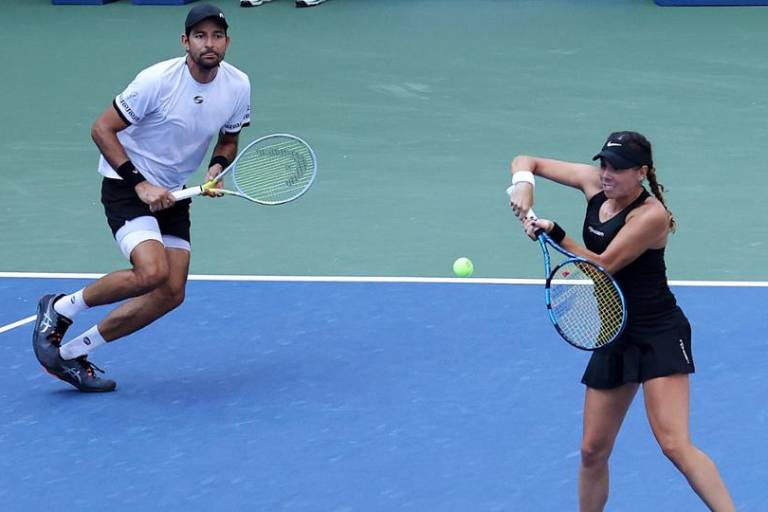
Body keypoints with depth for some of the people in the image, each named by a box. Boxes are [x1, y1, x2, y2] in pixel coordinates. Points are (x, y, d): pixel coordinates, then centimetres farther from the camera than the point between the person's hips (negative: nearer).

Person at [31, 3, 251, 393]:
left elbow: (228, 141, 13)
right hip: (125, 183, -7)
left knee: (170, 294, -3)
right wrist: (141, 183, -22)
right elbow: (102, 130, -16)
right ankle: (60, 309, -4)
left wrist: (217, 168, -9)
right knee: (152, 272, -28)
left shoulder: (238, 87, -6)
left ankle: (71, 353, 9)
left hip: (172, 195, 7)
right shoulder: (158, 80, -22)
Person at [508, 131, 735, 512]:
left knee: (674, 445, -20)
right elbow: (528, 162, 10)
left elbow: (602, 265, -18)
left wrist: (555, 234, -25)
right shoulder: (594, 183, 3)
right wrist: (522, 183, -11)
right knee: (592, 450, 9)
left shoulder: (651, 215, -17)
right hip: (613, 338, 7)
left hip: (660, 336, -7)